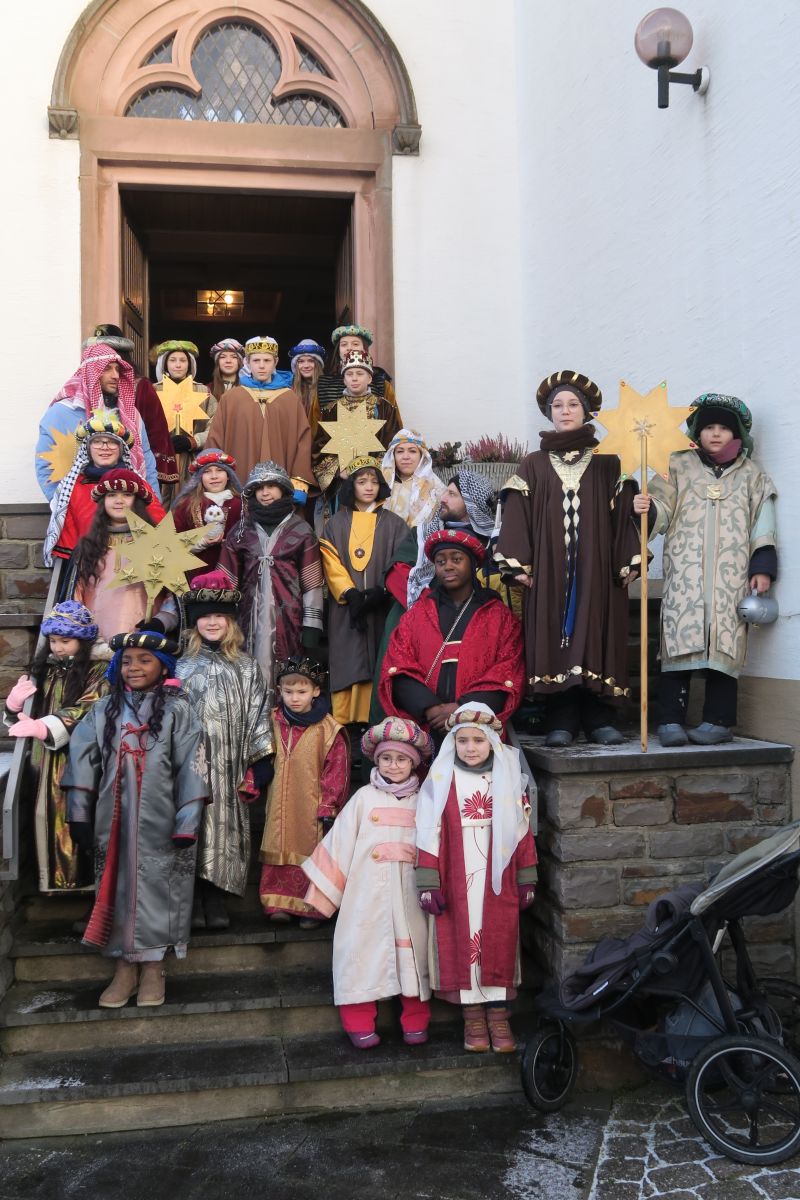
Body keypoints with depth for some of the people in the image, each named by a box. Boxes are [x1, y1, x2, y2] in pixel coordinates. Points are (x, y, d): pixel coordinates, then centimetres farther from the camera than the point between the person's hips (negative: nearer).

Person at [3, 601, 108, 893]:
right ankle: (54, 881, 14)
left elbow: (89, 712, -19)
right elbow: (29, 714, 19)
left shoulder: (99, 671, -5)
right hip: (49, 760, 5)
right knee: (49, 816, 5)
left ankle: (85, 880, 4)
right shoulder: (44, 670, 14)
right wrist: (14, 703, -4)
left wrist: (43, 727, -28)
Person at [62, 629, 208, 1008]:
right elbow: (82, 761, 3)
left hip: (161, 822, -3)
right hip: (114, 820, 3)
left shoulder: (178, 710, -3)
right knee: (118, 886, 8)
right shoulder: (103, 710, 7)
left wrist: (187, 823, -13)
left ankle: (153, 967, 17)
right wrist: (79, 816, -4)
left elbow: (192, 767, -8)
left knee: (156, 888, 3)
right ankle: (124, 967, 19)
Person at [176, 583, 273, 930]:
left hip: (230, 768, 1)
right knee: (196, 827, -4)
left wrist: (259, 765, -1)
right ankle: (194, 901, 3)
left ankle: (216, 900, 8)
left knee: (226, 826, 0)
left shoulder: (247, 667, 9)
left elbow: (258, 715, 6)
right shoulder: (184, 667, 9)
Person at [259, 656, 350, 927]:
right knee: (279, 853, 8)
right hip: (280, 807, 4)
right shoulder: (273, 723, 5)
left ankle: (311, 909, 13)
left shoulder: (328, 729, -8)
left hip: (312, 807, -4)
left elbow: (337, 770, -7)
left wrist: (329, 806, -8)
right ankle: (280, 904, 19)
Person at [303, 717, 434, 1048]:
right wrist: (324, 886, 3)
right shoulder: (364, 797, 4)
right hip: (368, 891, -1)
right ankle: (359, 1023, 6)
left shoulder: (422, 800, 7)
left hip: (409, 892, 1)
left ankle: (415, 1021, 13)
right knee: (363, 948, -2)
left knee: (413, 949, 2)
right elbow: (340, 841, 3)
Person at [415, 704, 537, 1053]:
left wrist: (526, 879, 5)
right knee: (463, 941, 2)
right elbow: (430, 832, -4)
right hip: (457, 881, -1)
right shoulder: (441, 779, -2)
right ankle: (473, 1017, 14)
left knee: (499, 943, 3)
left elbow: (522, 830, 6)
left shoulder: (508, 778, 3)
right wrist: (429, 884, -7)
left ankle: (498, 1016, 13)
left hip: (497, 879, 1)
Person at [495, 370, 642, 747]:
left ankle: (600, 719, 3)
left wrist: (628, 561, -4)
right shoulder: (534, 465, 11)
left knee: (596, 636, -3)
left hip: (597, 568, 0)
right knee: (553, 638, -3)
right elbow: (517, 516, 5)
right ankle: (560, 721, 0)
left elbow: (623, 512, 4)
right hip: (549, 571, 1)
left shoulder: (607, 462, 10)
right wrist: (518, 564, -5)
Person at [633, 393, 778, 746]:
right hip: (684, 573, -1)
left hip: (732, 575, 1)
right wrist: (646, 508, -19)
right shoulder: (678, 466, 14)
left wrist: (762, 568, 1)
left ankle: (718, 720, 4)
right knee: (680, 640, -8)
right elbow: (663, 510, 4)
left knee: (725, 642, -2)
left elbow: (762, 525, 11)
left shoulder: (751, 475, 16)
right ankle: (672, 720, -6)